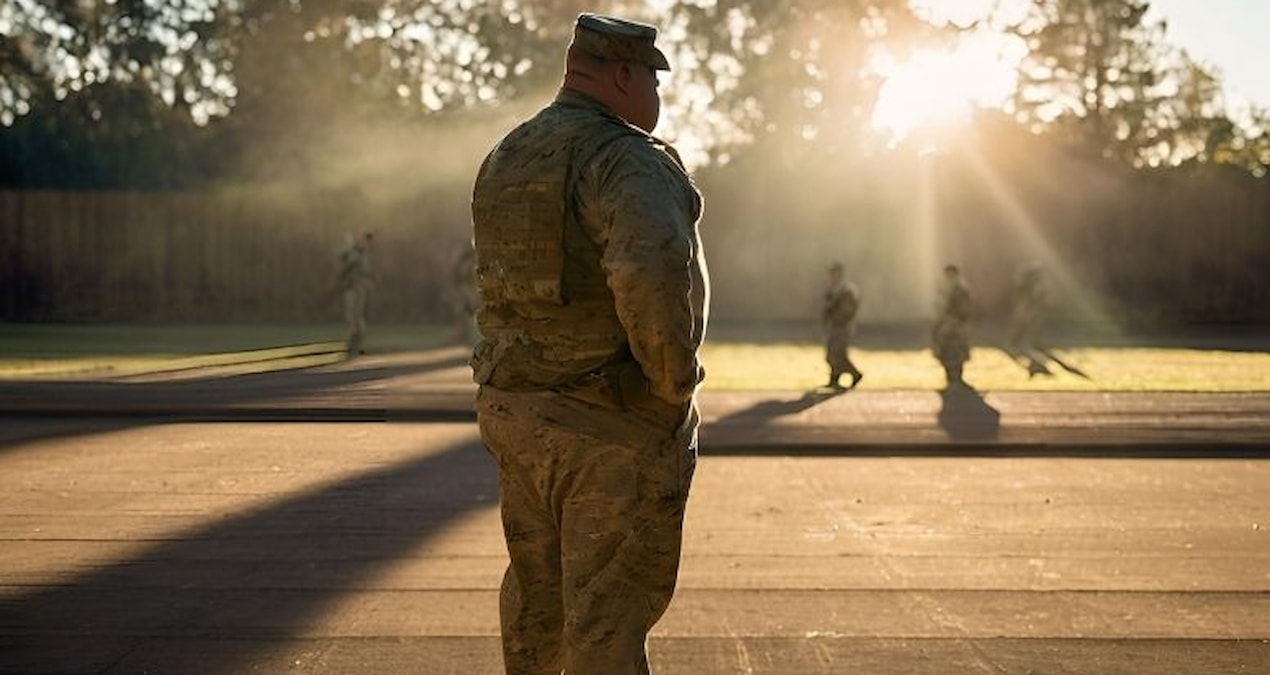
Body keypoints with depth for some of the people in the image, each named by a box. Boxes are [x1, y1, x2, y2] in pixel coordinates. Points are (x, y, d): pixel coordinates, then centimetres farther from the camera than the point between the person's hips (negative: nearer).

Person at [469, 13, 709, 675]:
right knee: (608, 609, 2)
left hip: (516, 410, 8)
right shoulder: (626, 160, -18)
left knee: (535, 581, 24)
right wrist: (675, 382, -22)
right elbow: (652, 271, -36)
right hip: (614, 425, -8)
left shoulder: (504, 161, 9)